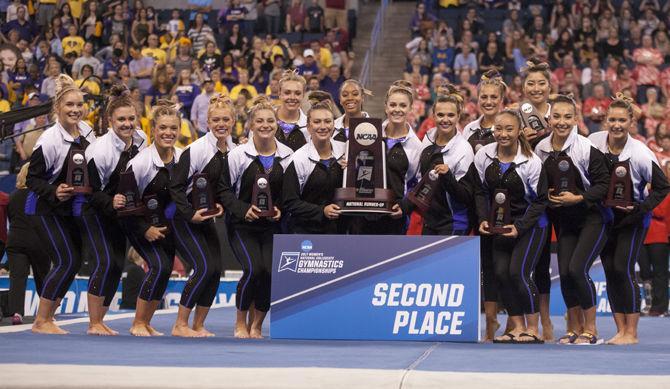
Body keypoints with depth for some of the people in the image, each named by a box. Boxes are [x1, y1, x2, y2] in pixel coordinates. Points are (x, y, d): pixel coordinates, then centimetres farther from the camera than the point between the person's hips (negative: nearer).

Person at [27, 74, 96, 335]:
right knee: (66, 261, -14)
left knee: (75, 260, 7)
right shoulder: (50, 140, -22)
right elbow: (32, 179, -17)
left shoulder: (87, 132, -1)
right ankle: (41, 321, -5)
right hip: (44, 209, -8)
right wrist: (54, 192, -32)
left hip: (72, 208, 8)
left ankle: (48, 315, 19)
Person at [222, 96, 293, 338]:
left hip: (274, 225, 2)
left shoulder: (288, 156, 0)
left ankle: (257, 325, 9)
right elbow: (224, 189, -2)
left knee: (273, 271, -15)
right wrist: (243, 209, -16)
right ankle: (240, 322, 4)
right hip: (242, 225, -2)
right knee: (253, 270, -21)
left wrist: (281, 209, -9)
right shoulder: (237, 155, -6)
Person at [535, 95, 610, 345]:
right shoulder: (541, 150, 1)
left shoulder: (587, 149, -15)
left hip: (593, 219, -6)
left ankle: (590, 329, -5)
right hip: (565, 222, 6)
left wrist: (578, 198, -21)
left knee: (577, 269, -17)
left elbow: (604, 184, -14)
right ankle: (574, 329, 16)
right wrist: (546, 196, -6)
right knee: (564, 272, 0)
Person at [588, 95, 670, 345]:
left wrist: (640, 207, -19)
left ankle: (631, 333, -5)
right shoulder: (594, 142, -11)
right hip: (604, 216, 4)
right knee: (610, 270, 2)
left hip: (633, 218, -4)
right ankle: (621, 331, 9)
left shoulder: (640, 153, -20)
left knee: (623, 269, -12)